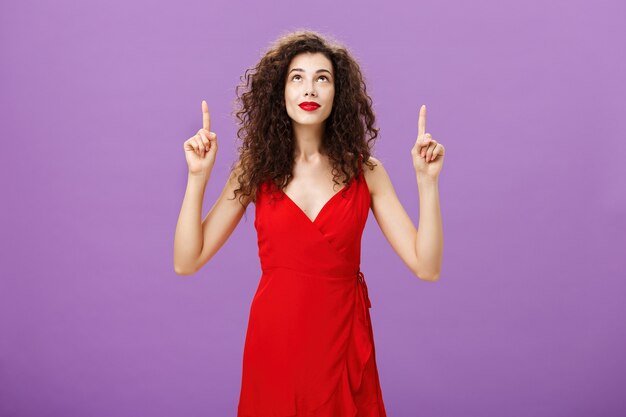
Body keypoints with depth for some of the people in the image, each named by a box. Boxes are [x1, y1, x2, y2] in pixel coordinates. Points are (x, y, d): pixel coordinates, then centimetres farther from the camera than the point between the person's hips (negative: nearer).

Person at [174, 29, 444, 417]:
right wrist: (199, 176, -13)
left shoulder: (365, 172, -2)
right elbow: (187, 262, -6)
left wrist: (427, 180, -15)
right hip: (274, 343, 0)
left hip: (343, 344, 0)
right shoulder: (256, 169, -2)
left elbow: (426, 267, -7)